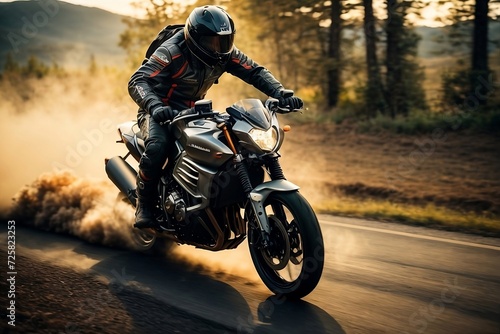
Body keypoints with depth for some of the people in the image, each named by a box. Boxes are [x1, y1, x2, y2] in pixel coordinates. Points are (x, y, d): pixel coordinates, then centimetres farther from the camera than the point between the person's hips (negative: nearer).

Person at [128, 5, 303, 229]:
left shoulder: (224, 53, -7)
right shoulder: (172, 52, -24)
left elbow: (255, 72, -8)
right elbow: (137, 81, -32)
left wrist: (281, 93, -26)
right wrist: (155, 106, -52)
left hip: (192, 112, 6)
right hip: (161, 111, -5)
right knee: (158, 146, -37)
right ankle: (144, 206, -16)